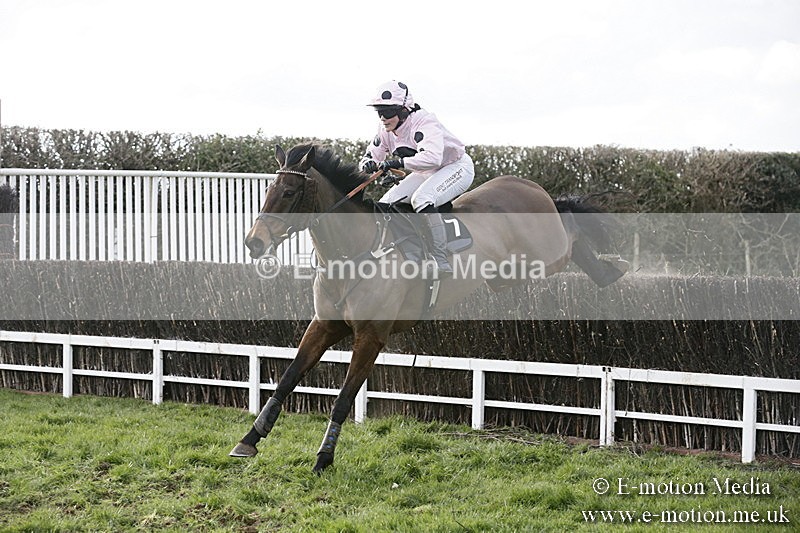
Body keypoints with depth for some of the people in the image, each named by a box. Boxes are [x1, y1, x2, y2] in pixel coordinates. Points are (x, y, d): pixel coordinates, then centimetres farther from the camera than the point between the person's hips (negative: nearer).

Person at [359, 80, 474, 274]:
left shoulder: (423, 122, -31)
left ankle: (442, 263, -32)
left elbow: (432, 157, -47)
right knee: (387, 204, -5)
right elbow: (370, 156, -1)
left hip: (457, 167, -9)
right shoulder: (386, 130, -7)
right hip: (426, 173, 9)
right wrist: (368, 164, -26)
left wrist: (399, 162, -53)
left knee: (421, 199, -34)